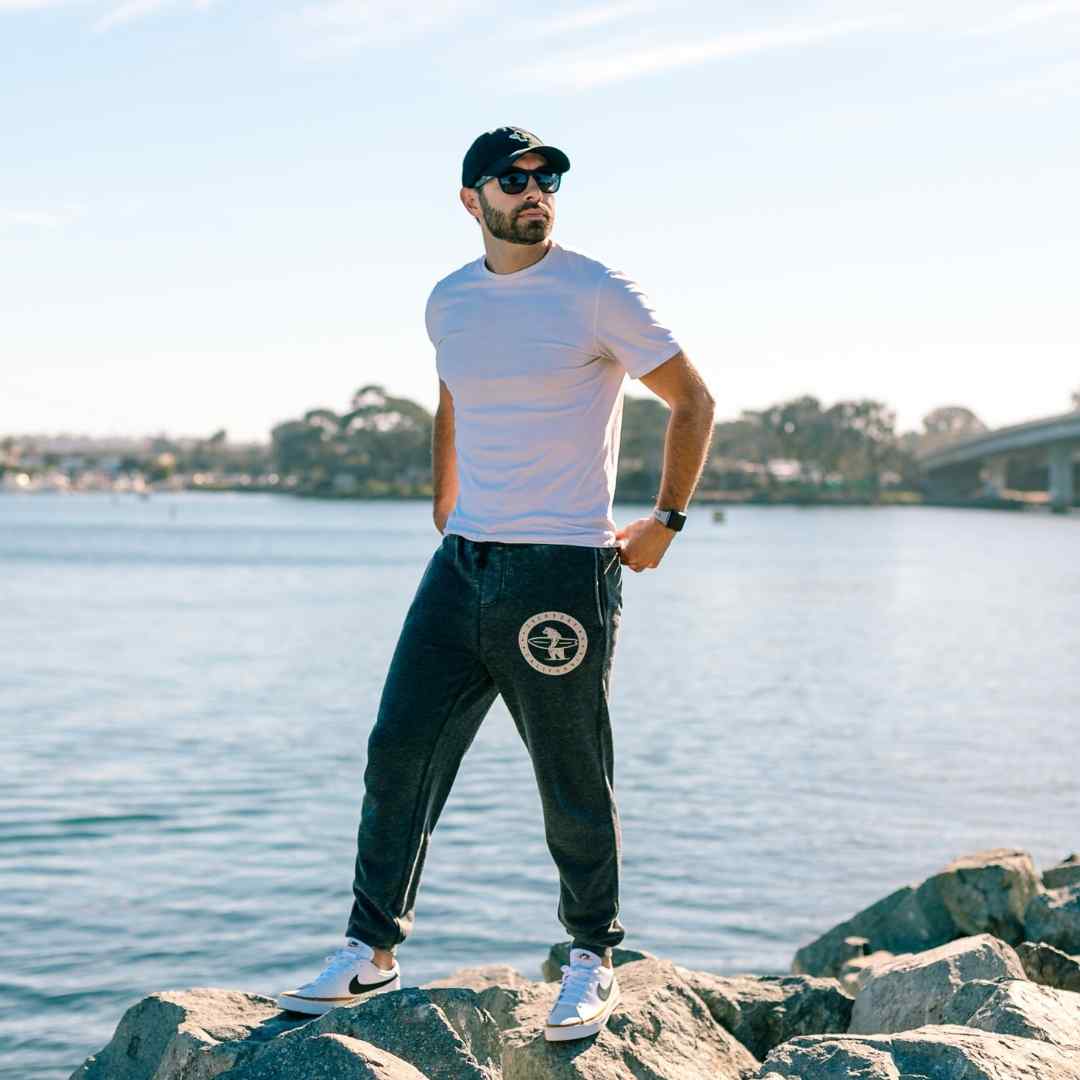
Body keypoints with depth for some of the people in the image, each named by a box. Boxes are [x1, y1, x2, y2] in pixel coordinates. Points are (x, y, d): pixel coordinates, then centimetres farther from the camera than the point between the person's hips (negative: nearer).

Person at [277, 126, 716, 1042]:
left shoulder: (597, 295, -5)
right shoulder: (448, 303, 11)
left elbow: (694, 399, 0)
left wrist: (666, 522, -2)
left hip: (563, 570, -5)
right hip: (462, 561, 5)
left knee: (574, 781, 3)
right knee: (399, 751, 3)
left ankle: (594, 959, 21)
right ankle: (371, 950, 16)